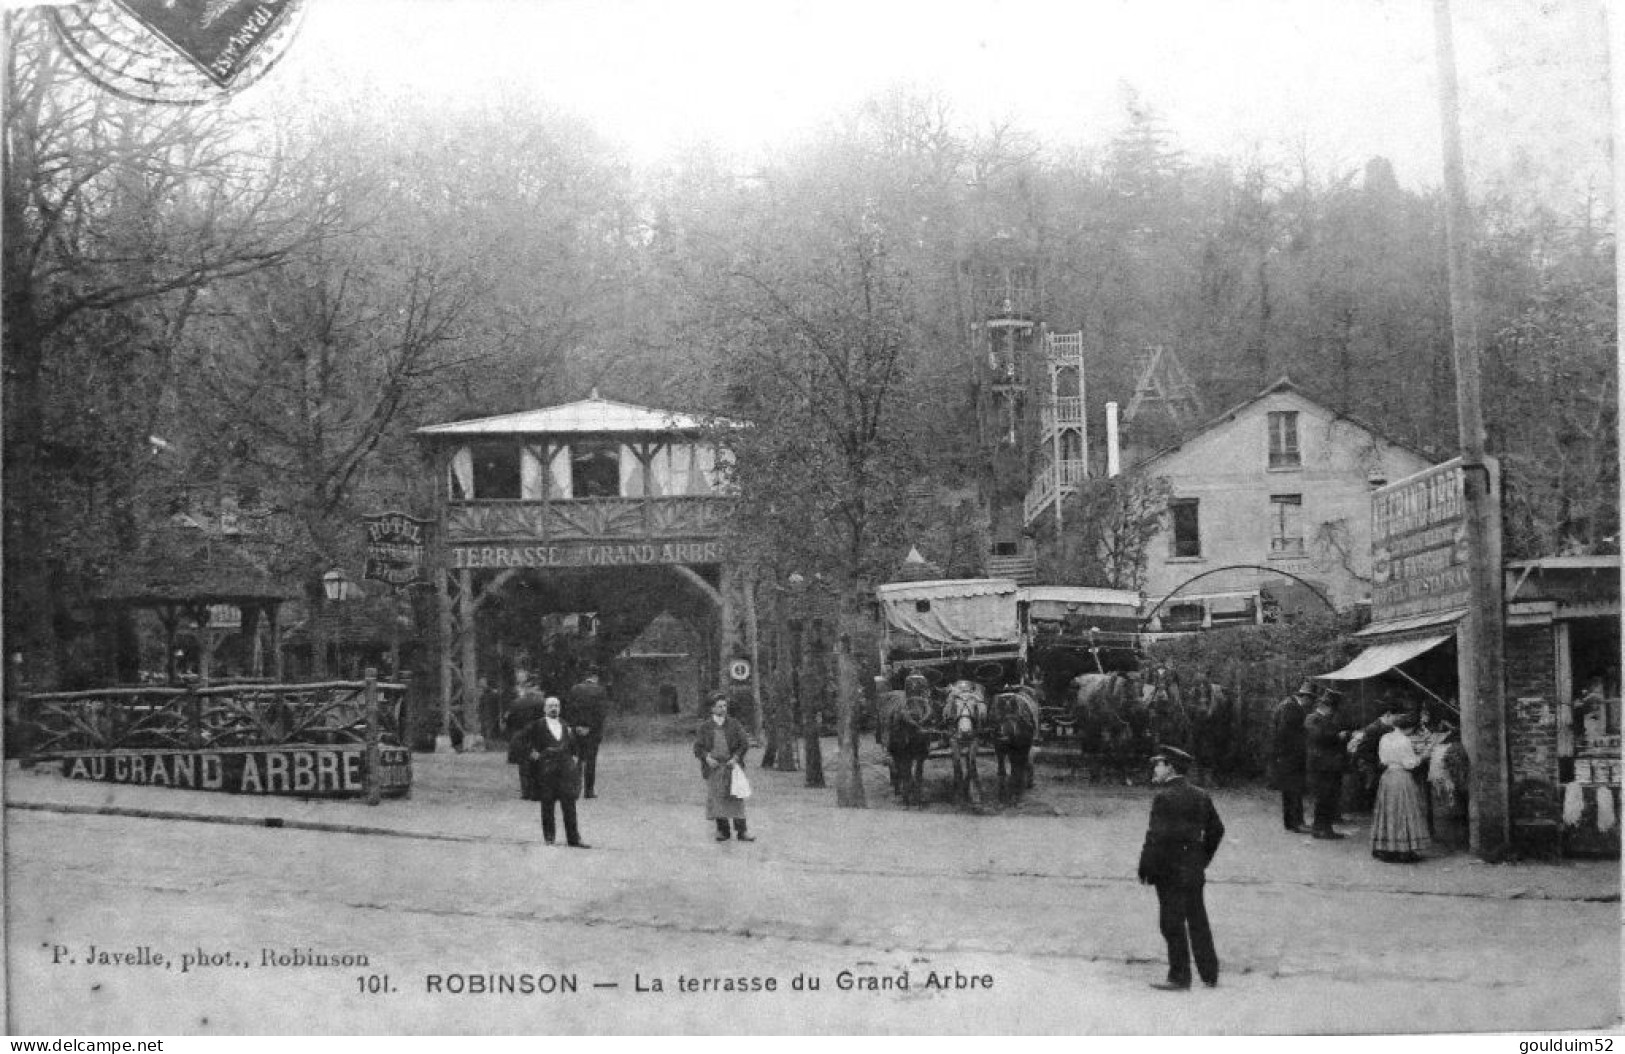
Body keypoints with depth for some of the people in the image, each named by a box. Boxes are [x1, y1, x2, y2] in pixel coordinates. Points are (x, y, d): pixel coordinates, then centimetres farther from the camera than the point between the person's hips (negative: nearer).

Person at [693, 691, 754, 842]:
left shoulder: (734, 725, 6)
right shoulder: (704, 727, 6)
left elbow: (744, 744, 5)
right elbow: (697, 747, 4)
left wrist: (736, 758, -9)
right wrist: (707, 758, -13)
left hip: (731, 766, 0)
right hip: (713, 768, 0)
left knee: (736, 799, -4)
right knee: (716, 799, 0)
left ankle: (741, 831, -4)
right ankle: (722, 830, 8)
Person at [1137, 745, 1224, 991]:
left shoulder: (1164, 797, -15)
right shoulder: (1200, 796, 10)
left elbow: (1157, 836, -20)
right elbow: (1216, 829, 16)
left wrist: (1145, 869, -13)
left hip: (1170, 870, -8)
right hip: (1195, 871, 8)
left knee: (1173, 924, -1)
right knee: (1198, 921, 14)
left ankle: (1180, 977, 2)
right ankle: (1209, 975, 19)